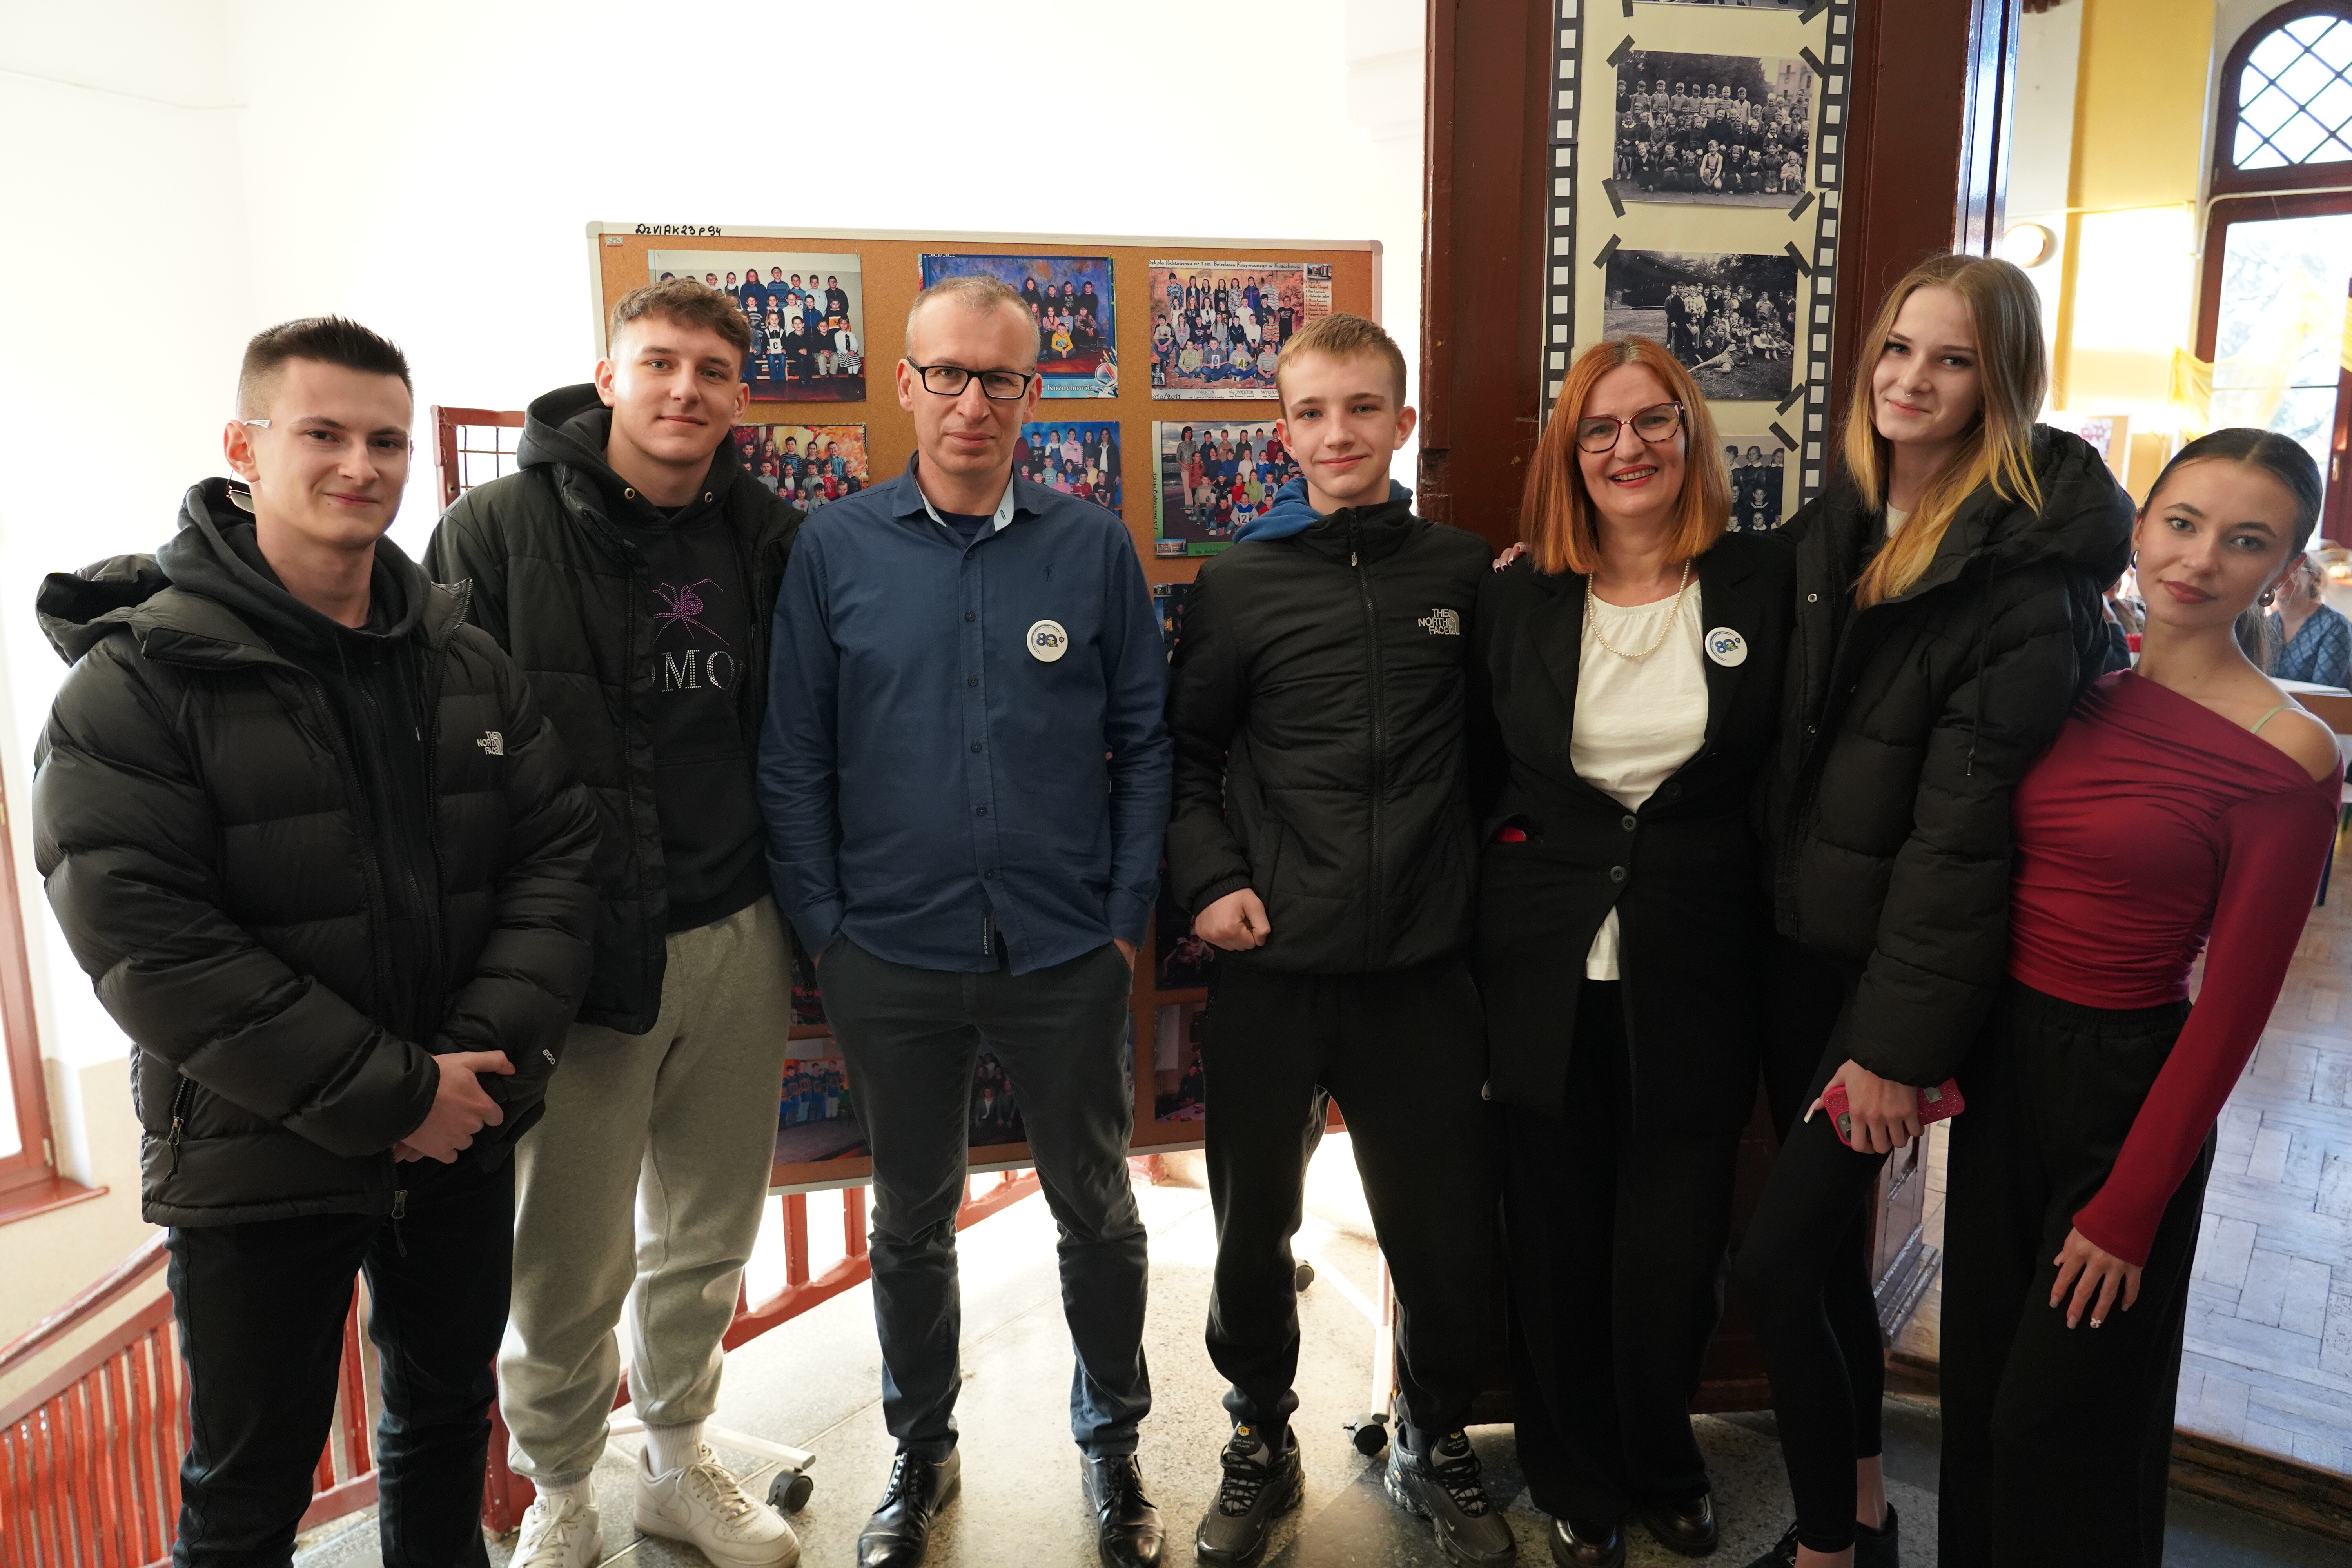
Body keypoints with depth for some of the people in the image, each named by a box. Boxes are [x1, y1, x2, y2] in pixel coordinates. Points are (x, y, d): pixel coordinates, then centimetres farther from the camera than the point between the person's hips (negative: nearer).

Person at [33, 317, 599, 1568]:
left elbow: (558, 849, -1)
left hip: (464, 1137, 5)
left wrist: (489, 1049, -15)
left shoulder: (468, 663, 3)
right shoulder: (136, 681, -12)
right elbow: (144, 937, -19)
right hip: (258, 1164, -4)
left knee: (449, 1414, 24)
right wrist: (391, 1093, -21)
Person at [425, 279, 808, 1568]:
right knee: (569, 1265, 7)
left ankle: (680, 1465, 41)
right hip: (574, 953, -3)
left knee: (708, 1237, 17)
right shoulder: (499, 532, -8)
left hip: (738, 944, 4)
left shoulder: (768, 537, 4)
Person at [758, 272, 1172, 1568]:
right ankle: (921, 1453, 40)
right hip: (891, 960, 0)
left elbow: (1145, 742, 2)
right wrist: (825, 928, -3)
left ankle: (1112, 1446, 38)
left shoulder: (1094, 547, -1)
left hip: (1068, 957, 0)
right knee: (910, 1220, 17)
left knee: (1097, 1211, 15)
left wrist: (1129, 914, -3)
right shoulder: (834, 549, -2)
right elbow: (792, 758, 1)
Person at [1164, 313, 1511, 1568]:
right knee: (1253, 1225, 13)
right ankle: (1260, 1446, 38)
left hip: (1422, 965, 1)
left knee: (1447, 1229, 10)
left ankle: (1435, 1450, 37)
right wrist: (1206, 878, -6)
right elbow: (1182, 750, 5)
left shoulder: (1464, 574, 4)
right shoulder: (1239, 583, 1)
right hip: (1272, 963, 0)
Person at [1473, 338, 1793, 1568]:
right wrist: (1477, 939, 3)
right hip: (1544, 974, 1)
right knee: (1557, 1248, 11)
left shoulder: (1765, 583, 0)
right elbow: (1476, 778, 7)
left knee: (1673, 1253, 8)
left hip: (1695, 980, 0)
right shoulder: (1517, 597, 2)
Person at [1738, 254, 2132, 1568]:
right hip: (1796, 936, 7)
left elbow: (1963, 812, -18)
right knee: (1828, 1238, 16)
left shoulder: (2029, 562, -14)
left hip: (1898, 957, -6)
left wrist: (1899, 1035, -18)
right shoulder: (1833, 526, 7)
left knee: (1778, 1258, -5)